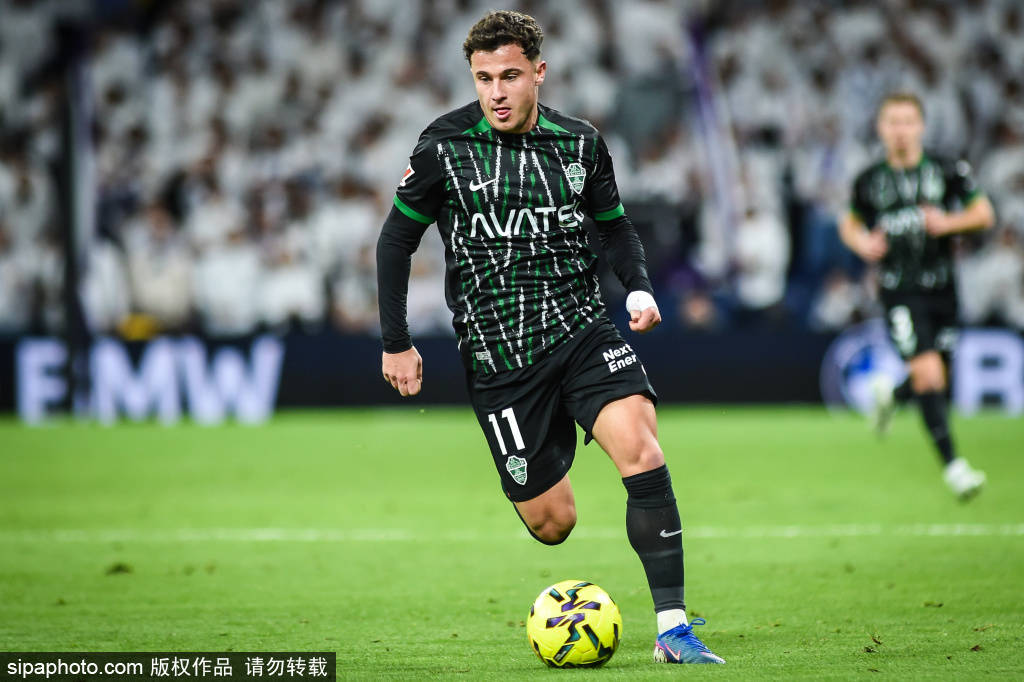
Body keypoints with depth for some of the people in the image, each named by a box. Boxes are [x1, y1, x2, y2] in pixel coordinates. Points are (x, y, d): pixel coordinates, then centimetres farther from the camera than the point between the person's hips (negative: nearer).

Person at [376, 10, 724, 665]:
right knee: (551, 522, -1)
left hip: (582, 328, 1)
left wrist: (640, 288, -1)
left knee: (640, 446, -24)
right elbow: (397, 240, 5)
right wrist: (397, 343, 4)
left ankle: (673, 628, -21)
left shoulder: (579, 143, 2)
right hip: (497, 358, -1)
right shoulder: (444, 146, -4)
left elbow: (614, 224, 17)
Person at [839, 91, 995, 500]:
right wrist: (861, 242, -5)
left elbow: (984, 214, 4)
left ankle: (890, 394, 43)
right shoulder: (870, 181, 2)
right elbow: (850, 224, 17)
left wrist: (949, 222, -13)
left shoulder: (946, 171, 0)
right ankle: (952, 465, -13)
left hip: (941, 287, 2)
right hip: (899, 291, -2)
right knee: (929, 374, -17)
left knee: (937, 383, 8)